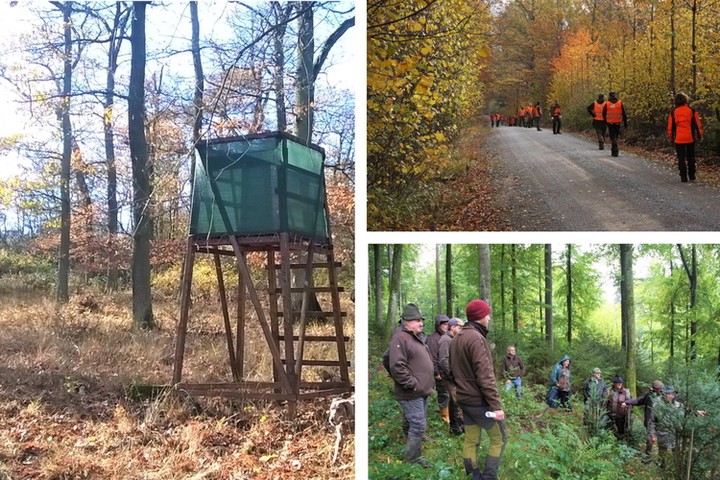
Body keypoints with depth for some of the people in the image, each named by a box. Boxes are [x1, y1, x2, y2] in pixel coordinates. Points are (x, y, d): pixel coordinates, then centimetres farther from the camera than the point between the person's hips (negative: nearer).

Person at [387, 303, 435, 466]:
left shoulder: (416, 338, 17)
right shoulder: (400, 338, -15)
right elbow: (397, 367, -24)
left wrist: (428, 384, 19)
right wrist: (413, 384, -21)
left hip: (422, 392, 10)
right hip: (411, 394, -10)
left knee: (415, 425, 17)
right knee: (418, 426, -9)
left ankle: (415, 455, 27)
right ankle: (412, 460, 1)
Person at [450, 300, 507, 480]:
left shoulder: (456, 338, 9)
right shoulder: (476, 338, -20)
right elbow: (485, 377, -24)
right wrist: (496, 405, -22)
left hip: (464, 400, 8)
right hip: (480, 402, -8)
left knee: (471, 441, 12)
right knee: (499, 439, 5)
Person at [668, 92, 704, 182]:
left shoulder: (674, 112, 0)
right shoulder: (691, 111, -2)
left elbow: (670, 126, 4)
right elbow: (697, 124, 0)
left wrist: (671, 138, 14)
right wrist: (700, 135, 8)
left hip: (679, 139, 0)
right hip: (690, 138, 0)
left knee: (681, 158, 4)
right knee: (691, 157, 12)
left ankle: (683, 177, -1)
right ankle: (691, 176, 14)